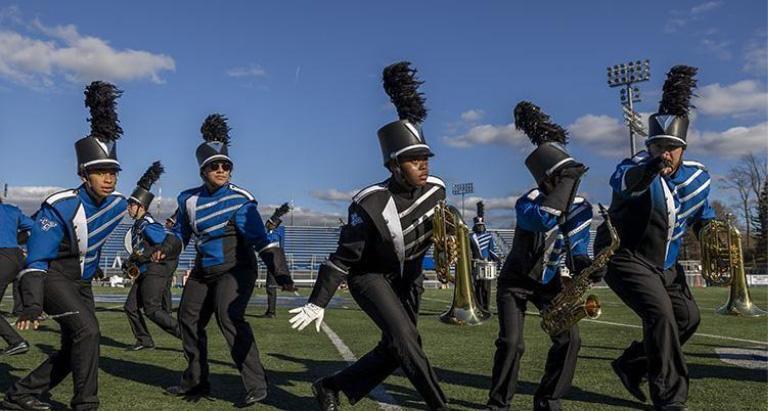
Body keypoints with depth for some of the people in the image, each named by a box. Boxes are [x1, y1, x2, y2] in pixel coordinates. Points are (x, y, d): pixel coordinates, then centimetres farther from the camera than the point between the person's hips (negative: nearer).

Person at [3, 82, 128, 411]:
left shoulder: (118, 205, -6)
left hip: (81, 283, 7)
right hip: (53, 278, -7)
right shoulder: (60, 207, -24)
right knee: (87, 331, -24)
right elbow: (36, 260, -25)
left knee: (74, 349, 8)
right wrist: (32, 305, -35)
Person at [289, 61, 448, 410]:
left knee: (394, 349, 7)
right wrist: (317, 303, -21)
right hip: (370, 276, -7)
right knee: (405, 338, -21)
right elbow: (343, 257, -23)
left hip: (407, 276, 7)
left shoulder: (435, 189, -11)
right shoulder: (371, 204, -28)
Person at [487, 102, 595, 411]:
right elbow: (545, 219, -50)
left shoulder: (581, 209, -7)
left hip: (549, 281, 5)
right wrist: (569, 179, -44)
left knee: (569, 339, -7)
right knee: (511, 342, -14)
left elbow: (575, 251, -1)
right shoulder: (528, 203, -26)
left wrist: (585, 265, -24)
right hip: (516, 281, -5)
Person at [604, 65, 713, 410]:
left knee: (688, 317, 13)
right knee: (661, 313, -23)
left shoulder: (698, 177, -1)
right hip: (628, 260, -8)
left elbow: (703, 218, 16)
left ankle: (631, 365, 30)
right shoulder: (638, 168, -21)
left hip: (666, 266, 8)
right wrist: (653, 166, -68)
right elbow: (622, 181, -47)